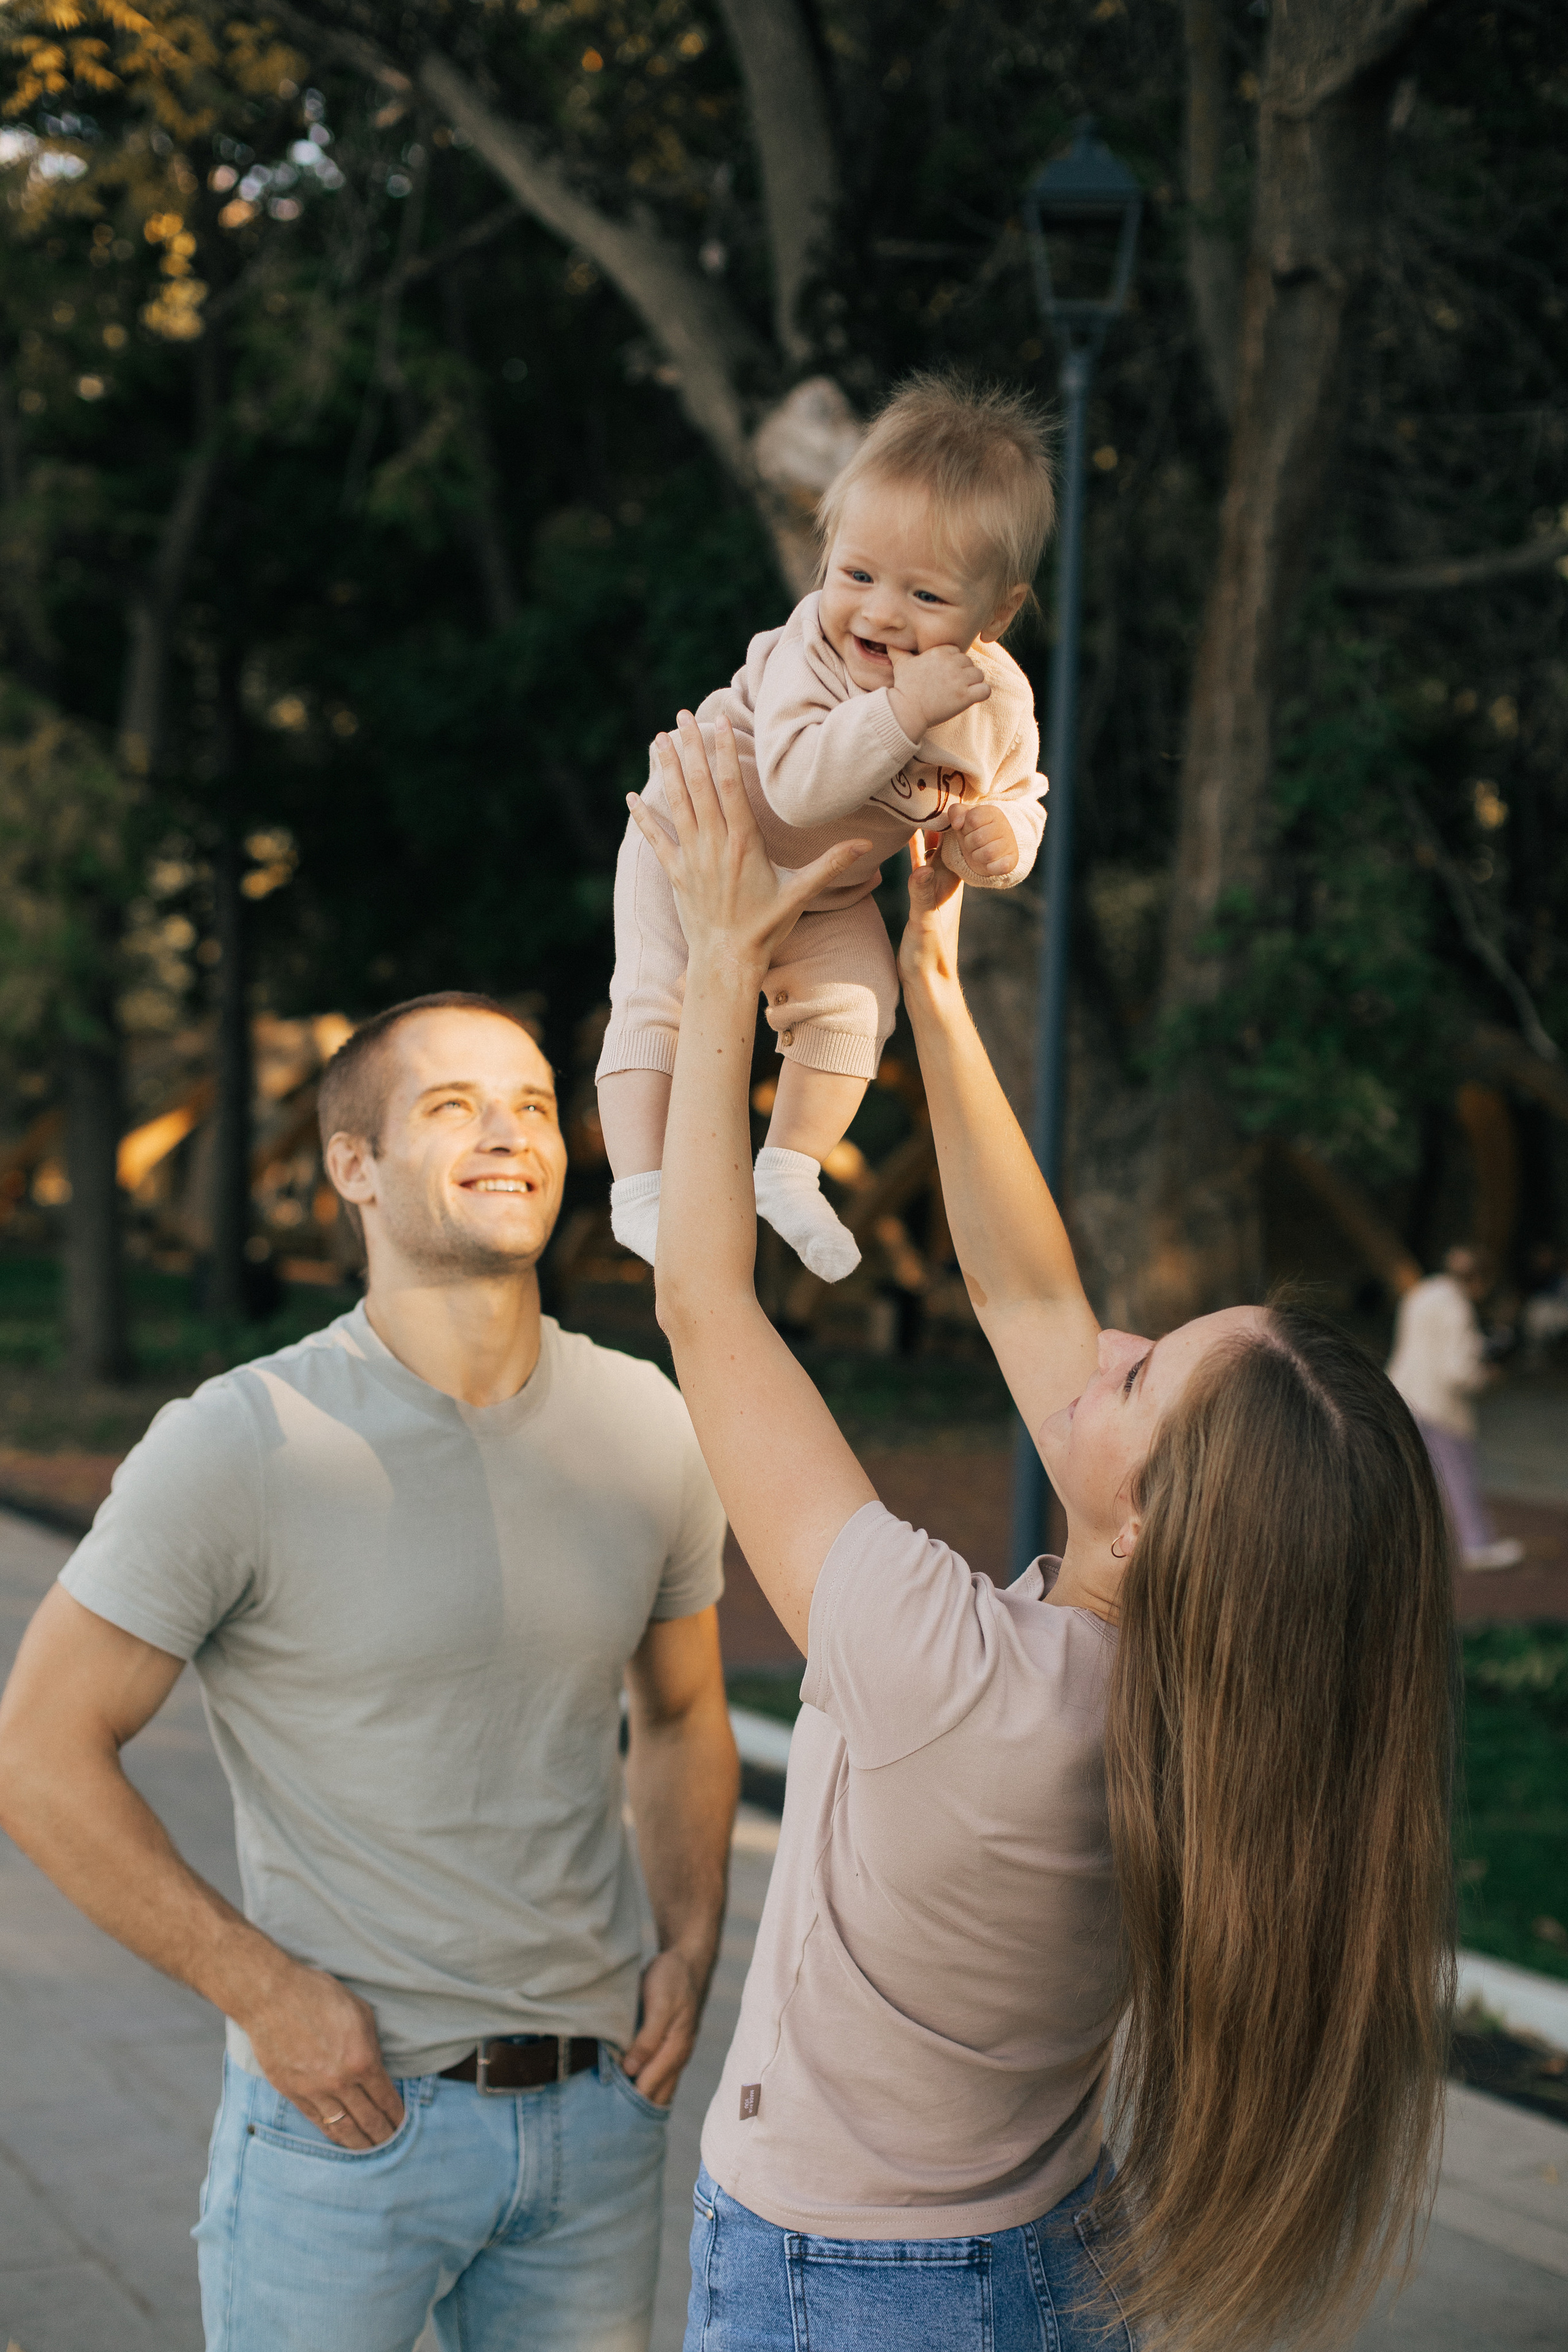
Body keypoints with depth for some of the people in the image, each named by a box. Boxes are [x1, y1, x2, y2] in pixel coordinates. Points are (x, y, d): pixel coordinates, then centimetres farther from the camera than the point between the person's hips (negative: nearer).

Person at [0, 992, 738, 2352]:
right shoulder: (239, 1448, -13)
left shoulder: (645, 1426, 2)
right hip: (348, 2108, -4)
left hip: (601, 2102, 4)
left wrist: (692, 1948, 3)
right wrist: (262, 1988, -13)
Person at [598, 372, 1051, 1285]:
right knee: (660, 999, -13)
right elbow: (797, 783, -50)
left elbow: (1019, 797, -5)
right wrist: (903, 708, -57)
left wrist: (999, 836, -29)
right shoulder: (808, 652, -37)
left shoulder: (998, 700, -21)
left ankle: (790, 1173, 18)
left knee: (858, 1004, -1)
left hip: (829, 891, 5)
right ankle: (642, 1191, -3)